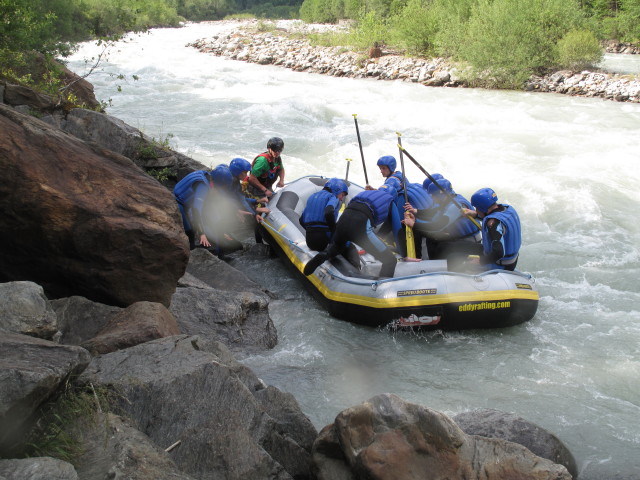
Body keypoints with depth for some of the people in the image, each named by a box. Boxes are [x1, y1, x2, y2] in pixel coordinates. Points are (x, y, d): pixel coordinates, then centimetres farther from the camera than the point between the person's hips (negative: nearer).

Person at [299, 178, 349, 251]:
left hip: (309, 240, 7)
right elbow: (328, 213, -21)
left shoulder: (312, 197, 24)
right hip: (324, 239, -7)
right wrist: (335, 231, -12)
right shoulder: (333, 197, 1)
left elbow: (302, 221, 21)